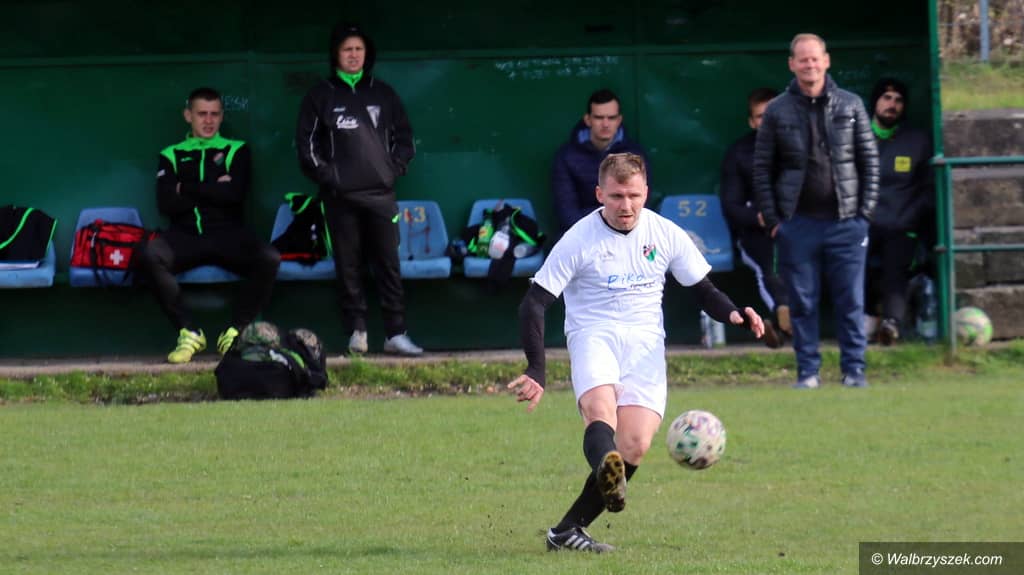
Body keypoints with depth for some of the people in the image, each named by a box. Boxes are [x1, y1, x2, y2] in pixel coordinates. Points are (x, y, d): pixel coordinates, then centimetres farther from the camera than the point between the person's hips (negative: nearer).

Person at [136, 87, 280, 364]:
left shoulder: (236, 150, 16)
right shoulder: (171, 155, 17)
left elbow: (235, 194, -3)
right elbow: (166, 204, 0)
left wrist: (188, 189, -1)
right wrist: (213, 189, -2)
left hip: (227, 234, 0)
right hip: (185, 235, 0)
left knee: (269, 259, -32)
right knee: (148, 254, -33)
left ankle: (234, 332, -16)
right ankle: (189, 332, -22)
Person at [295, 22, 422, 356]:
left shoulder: (383, 94, 13)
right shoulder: (321, 97, 8)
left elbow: (403, 137, 17)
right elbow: (306, 143, 5)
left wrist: (395, 169, 3)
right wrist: (326, 176, -5)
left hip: (381, 194, 1)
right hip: (341, 197, -1)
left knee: (388, 264, -3)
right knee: (348, 267, -1)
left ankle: (396, 334, -5)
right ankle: (356, 332, 1)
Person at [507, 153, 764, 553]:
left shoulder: (666, 234, 5)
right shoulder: (579, 240, -4)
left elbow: (704, 290, 15)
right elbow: (534, 304, -5)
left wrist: (735, 315, -8)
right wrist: (537, 372, -15)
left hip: (645, 340, 3)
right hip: (594, 336, -3)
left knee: (635, 446, -15)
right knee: (601, 411, -35)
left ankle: (568, 530, -5)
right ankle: (606, 470, -69)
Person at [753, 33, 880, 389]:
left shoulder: (850, 106, 6)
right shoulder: (777, 112, 4)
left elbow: (870, 159, 7)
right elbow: (762, 169, 4)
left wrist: (865, 211, -1)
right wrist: (772, 219, -2)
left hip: (845, 222, 0)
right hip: (797, 223, 0)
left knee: (851, 301, 0)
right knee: (802, 302, 2)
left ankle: (854, 369, 6)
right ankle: (808, 370, 8)